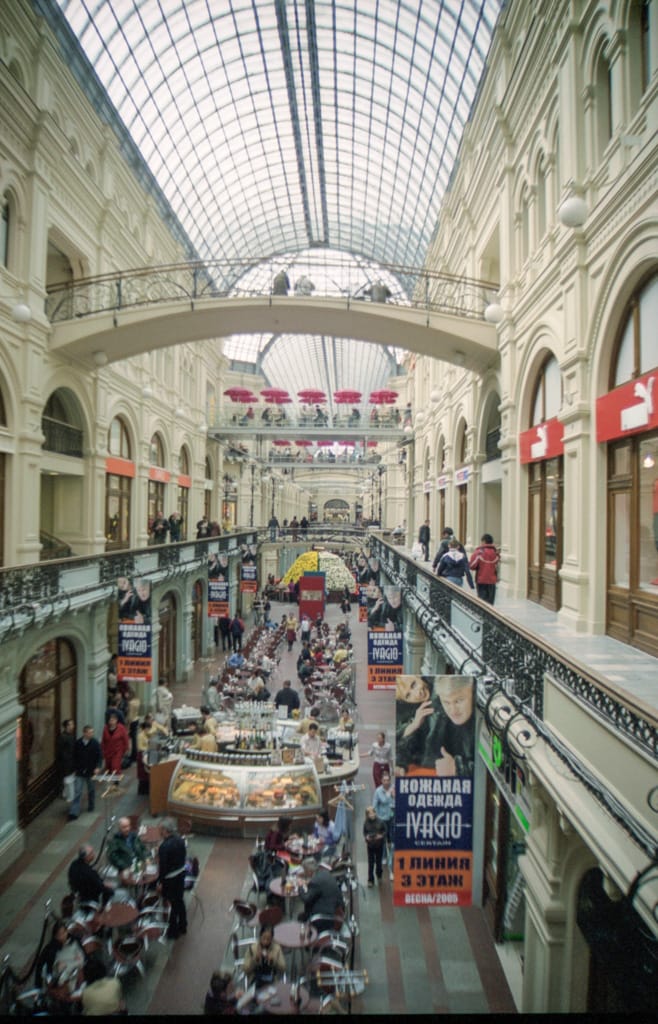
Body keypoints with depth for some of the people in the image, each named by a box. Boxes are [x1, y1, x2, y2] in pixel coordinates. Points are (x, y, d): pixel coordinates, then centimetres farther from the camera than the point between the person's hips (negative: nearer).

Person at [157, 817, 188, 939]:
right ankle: (182, 927, 37)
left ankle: (173, 931, 27)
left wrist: (160, 882, -10)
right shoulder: (180, 839, -7)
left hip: (170, 878, -7)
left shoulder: (164, 846, -28)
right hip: (181, 873, 7)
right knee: (180, 900, 21)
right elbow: (184, 856, 5)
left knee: (174, 904, 10)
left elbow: (163, 866, -22)